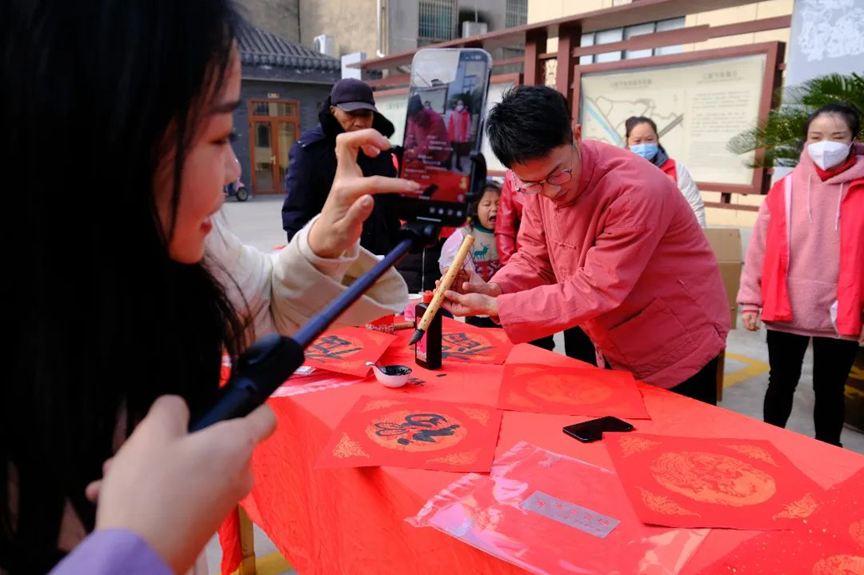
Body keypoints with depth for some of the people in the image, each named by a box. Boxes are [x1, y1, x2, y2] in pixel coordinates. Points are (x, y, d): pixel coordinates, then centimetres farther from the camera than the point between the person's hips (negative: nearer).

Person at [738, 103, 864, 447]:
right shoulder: (784, 190, 0)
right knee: (781, 385, 14)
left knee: (829, 390, 14)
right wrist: (750, 300, 0)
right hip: (786, 311, 1)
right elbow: (759, 249, 1)